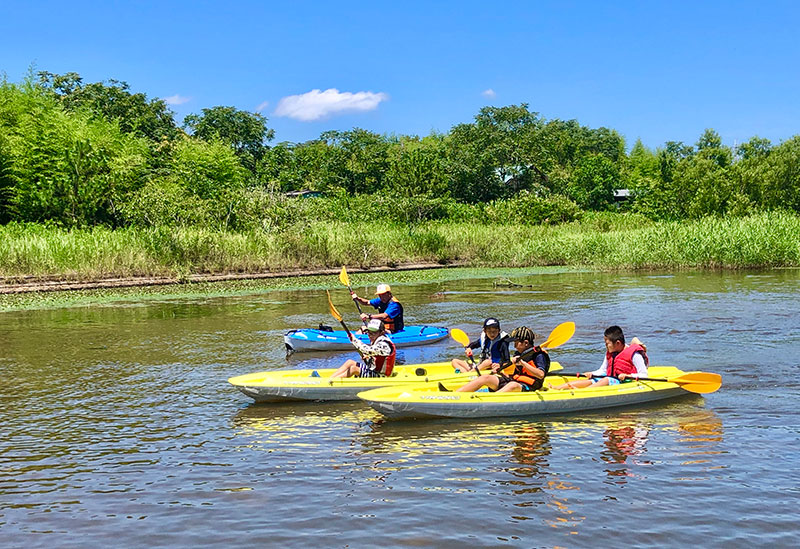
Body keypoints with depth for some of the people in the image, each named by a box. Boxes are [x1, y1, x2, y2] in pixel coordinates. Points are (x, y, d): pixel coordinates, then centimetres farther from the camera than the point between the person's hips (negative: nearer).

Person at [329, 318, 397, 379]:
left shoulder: (384, 344, -21)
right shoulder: (375, 341, 10)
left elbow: (368, 350, -37)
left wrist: (354, 340, -30)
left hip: (380, 376, -10)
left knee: (353, 368, -21)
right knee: (350, 362, 2)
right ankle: (330, 378, -6)